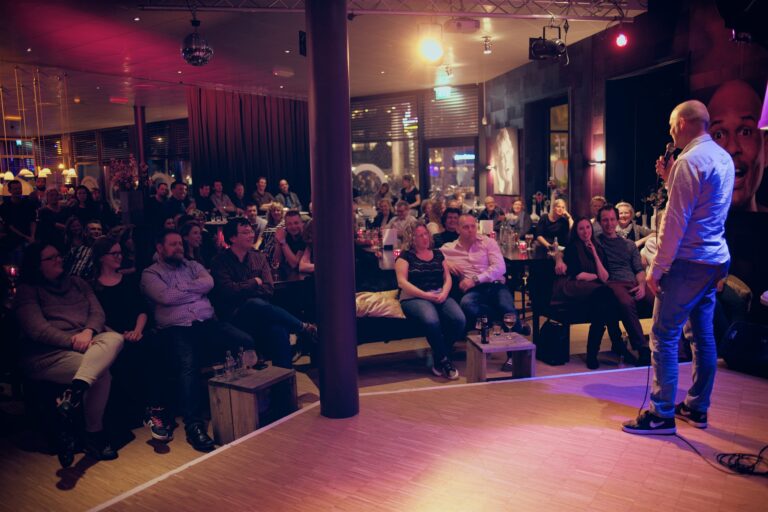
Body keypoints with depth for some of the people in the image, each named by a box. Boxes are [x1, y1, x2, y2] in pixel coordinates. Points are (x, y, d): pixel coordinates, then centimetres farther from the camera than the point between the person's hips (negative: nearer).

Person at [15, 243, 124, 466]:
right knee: (101, 372, -31)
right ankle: (93, 436, -22)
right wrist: (73, 341, -20)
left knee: (115, 338, -32)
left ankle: (74, 393, -46)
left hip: (87, 342, 5)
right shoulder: (28, 290, 6)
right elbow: (36, 328, -9)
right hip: (47, 353, -5)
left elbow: (97, 312, 10)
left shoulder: (77, 282, 22)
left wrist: (88, 332, -13)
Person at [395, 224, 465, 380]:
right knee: (431, 321, -38)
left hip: (440, 296, 5)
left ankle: (439, 359, -8)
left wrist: (444, 293, -6)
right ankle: (444, 360, -16)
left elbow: (447, 277, 16)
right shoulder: (406, 255, 6)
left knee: (459, 319, -26)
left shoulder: (438, 254, 20)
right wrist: (425, 295, -13)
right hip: (414, 298, -4)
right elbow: (402, 282, -5)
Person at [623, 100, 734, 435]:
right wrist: (669, 179, 12)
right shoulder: (724, 158, 14)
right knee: (704, 335, 14)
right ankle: (697, 408, 24)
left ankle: (662, 414, 1)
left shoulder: (690, 160, -15)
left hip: (689, 262, -10)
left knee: (664, 336, -4)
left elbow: (675, 221, -19)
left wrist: (657, 268, -15)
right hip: (716, 260, 10)